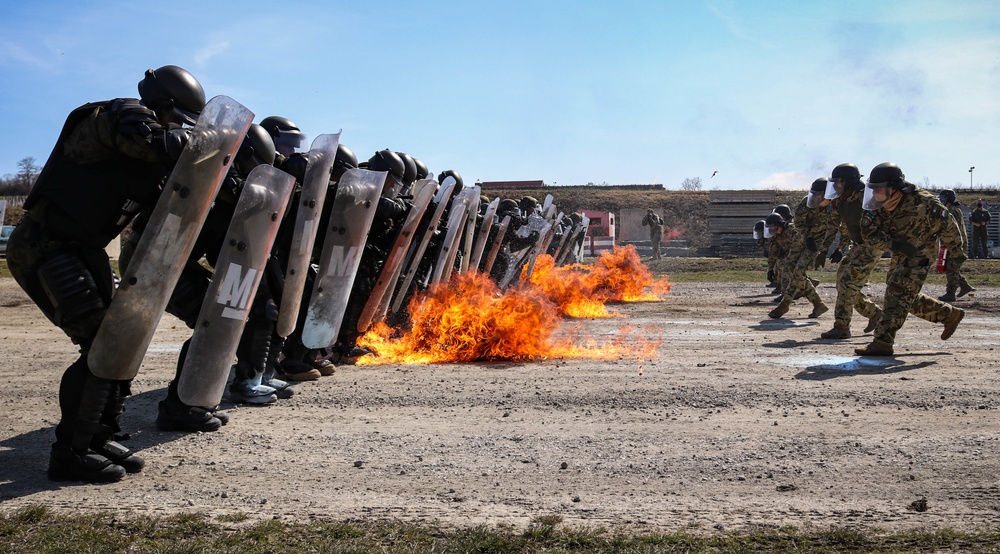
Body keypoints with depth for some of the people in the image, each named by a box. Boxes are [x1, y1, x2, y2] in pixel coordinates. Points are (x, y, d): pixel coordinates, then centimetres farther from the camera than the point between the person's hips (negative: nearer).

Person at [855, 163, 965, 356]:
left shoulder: (921, 202, -25)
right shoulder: (879, 206, -9)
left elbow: (946, 224, -12)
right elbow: (868, 231, -13)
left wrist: (957, 250, 0)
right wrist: (892, 242, -28)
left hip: (920, 255, -8)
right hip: (900, 256, 8)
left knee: (898, 293, -18)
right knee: (909, 298, 18)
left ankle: (882, 342, -20)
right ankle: (950, 314, 37)